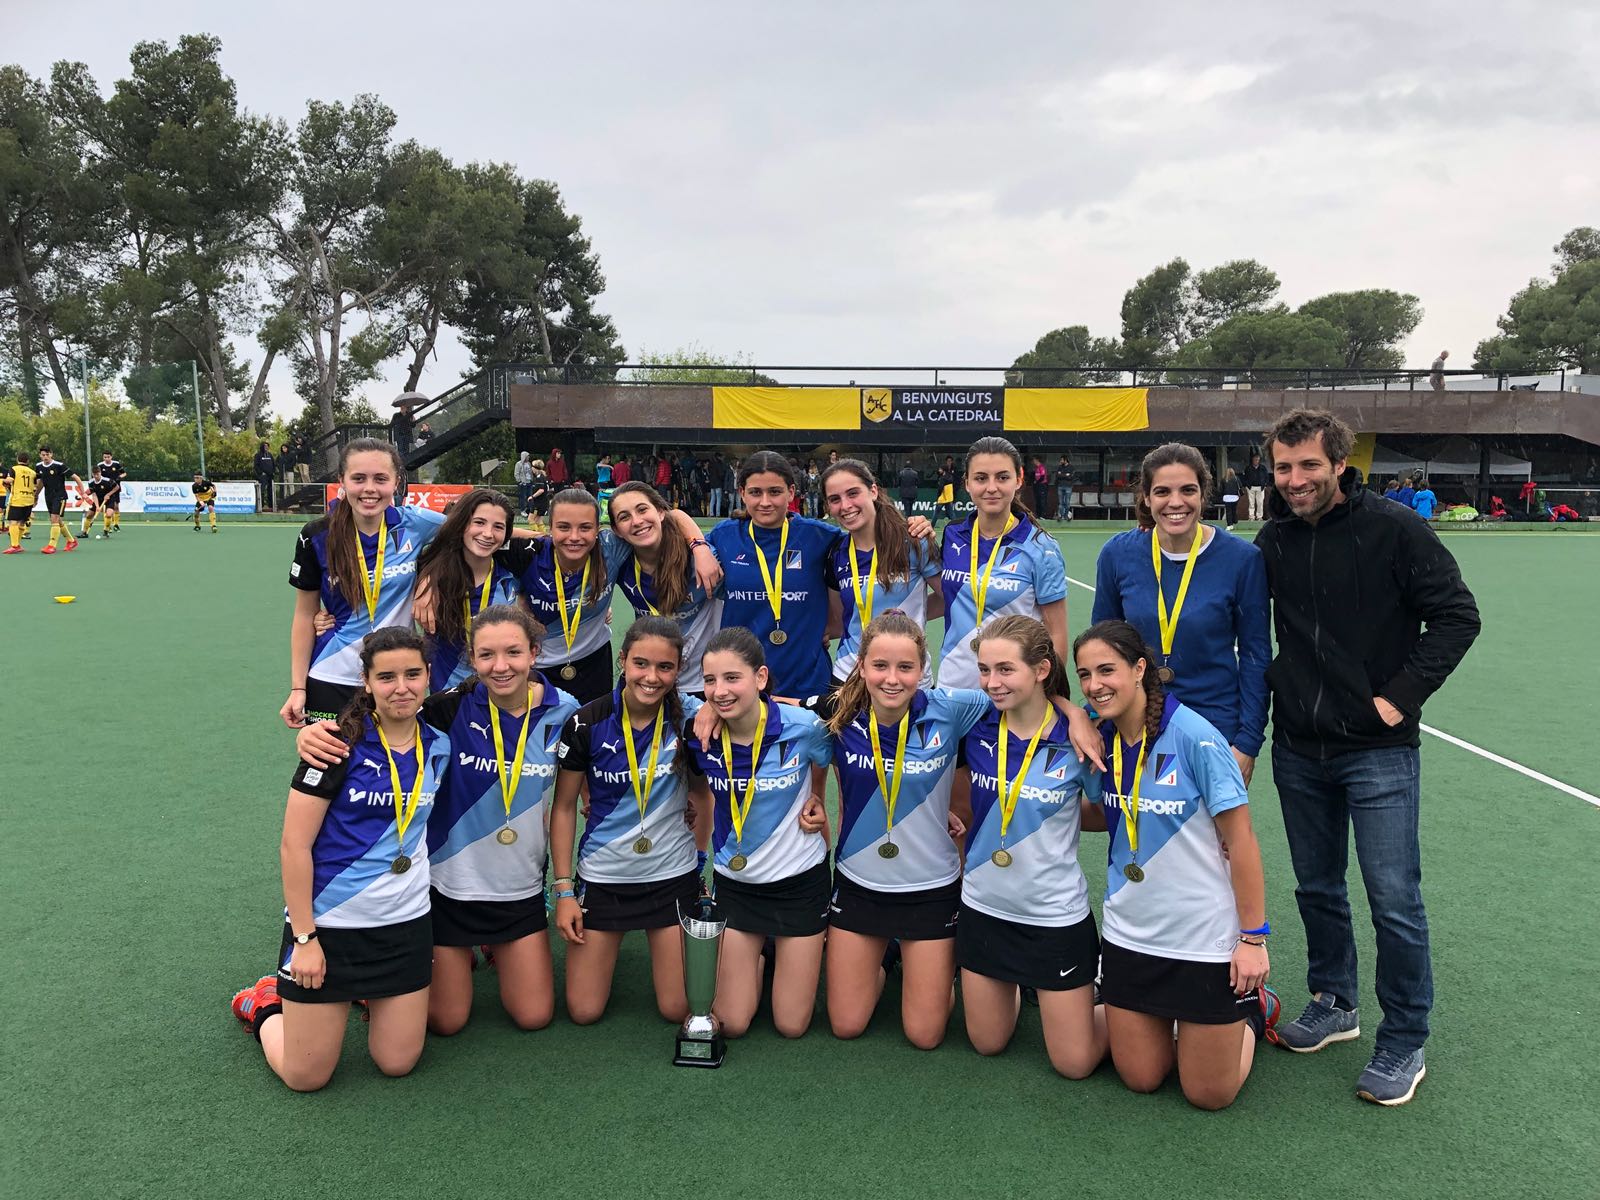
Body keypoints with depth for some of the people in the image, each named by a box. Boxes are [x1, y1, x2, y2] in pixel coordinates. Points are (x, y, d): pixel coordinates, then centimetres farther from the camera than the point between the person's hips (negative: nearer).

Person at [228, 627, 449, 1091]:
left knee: (397, 1063, 9)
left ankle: (371, 994, 38)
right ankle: (267, 1004, 33)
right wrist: (304, 937, -14)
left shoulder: (438, 746, -1)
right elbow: (294, 845, -14)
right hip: (328, 921, -4)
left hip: (406, 923, 4)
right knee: (306, 1077, 4)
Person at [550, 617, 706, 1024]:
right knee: (584, 1011, 4)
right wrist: (563, 890, -5)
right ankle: (605, 949, 34)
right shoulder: (586, 723, -13)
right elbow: (564, 807, -3)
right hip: (601, 876, 0)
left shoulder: (690, 717, -10)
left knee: (678, 1009, 4)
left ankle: (664, 945, 33)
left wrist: (697, 859, 2)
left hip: (673, 875, 0)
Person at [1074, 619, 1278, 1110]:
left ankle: (1253, 1007, 34)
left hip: (1206, 940, -5)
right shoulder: (1101, 739, -3)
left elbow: (1240, 839, -15)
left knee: (1209, 1094, 9)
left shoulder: (1194, 735, -20)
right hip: (1128, 935, 5)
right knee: (1140, 1078, 13)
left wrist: (1254, 936, -15)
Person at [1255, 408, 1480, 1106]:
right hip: (1298, 749, 5)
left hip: (1378, 749, -5)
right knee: (1316, 888, 16)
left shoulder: (1394, 530, -10)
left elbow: (1457, 615, -8)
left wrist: (1401, 695, -13)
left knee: (1394, 900, -1)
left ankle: (1404, 1044, 15)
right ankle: (1333, 1004, 35)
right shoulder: (1273, 540, 4)